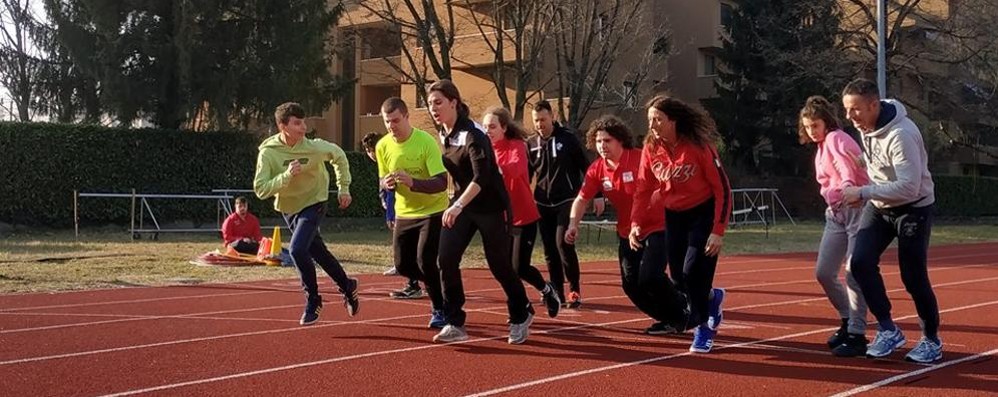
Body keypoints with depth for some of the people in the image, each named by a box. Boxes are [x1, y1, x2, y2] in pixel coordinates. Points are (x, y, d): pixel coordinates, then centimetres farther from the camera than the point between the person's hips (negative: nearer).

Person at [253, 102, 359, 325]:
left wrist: (343, 188, 3)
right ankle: (347, 286, 38)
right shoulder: (268, 152, -18)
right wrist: (286, 176, -34)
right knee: (319, 253, 15)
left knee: (297, 250, -22)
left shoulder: (314, 147, -19)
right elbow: (260, 190, -22)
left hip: (314, 204, -3)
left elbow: (339, 156, 3)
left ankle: (313, 300, -3)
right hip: (288, 209, 3)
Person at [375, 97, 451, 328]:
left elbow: (441, 182, -25)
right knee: (403, 265, 5)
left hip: (432, 212, -5)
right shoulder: (383, 146, -6)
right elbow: (383, 180, 7)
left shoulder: (426, 142, -21)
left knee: (424, 260, -17)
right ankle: (436, 285, 35)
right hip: (404, 214, 5)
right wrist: (387, 183, -18)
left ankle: (439, 308, 4)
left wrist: (412, 182, -40)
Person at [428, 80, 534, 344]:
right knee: (446, 260, -9)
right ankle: (455, 324, -2)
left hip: (491, 207, -7)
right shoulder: (445, 136, 3)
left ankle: (521, 316, 26)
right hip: (462, 206, 7)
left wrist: (458, 206, -43)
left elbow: (481, 176, -33)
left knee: (499, 265, 3)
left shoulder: (472, 135, -21)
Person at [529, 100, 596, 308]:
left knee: (563, 243, -17)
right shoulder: (532, 145, 6)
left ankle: (575, 289, -4)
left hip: (566, 201, -4)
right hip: (543, 204, 4)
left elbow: (586, 167, -2)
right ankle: (557, 292, 14)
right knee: (550, 251, 4)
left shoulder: (567, 138, -4)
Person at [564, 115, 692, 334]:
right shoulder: (597, 169, -2)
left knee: (649, 277, -19)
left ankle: (682, 312, 8)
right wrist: (573, 224, -15)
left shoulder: (641, 159, -18)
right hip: (626, 233, 6)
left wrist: (638, 217, -35)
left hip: (656, 228, -6)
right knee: (630, 284, 3)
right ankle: (669, 319, 22)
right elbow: (582, 199, 2)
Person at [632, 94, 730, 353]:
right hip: (674, 215, 5)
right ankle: (711, 297, 38)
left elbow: (722, 189, -18)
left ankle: (704, 328, 7)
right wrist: (635, 223, -13)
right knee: (679, 278, 5)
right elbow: (643, 189, 1)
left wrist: (718, 232, -21)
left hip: (704, 213, -5)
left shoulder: (699, 147, -22)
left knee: (693, 272, -15)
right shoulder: (651, 149, -8)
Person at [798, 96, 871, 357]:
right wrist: (833, 202, -2)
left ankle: (857, 335, -5)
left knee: (853, 274, -11)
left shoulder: (836, 139, -10)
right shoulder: (822, 147, 18)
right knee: (824, 272, 7)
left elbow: (847, 173, -28)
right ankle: (848, 322, 24)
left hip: (856, 209, -9)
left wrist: (848, 193, -46)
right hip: (836, 213, 9)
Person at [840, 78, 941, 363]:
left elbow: (909, 187, -32)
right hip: (879, 206, 7)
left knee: (913, 277, -3)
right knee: (861, 261, -11)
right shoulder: (865, 126, -3)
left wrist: (863, 193, -32)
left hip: (913, 208, -7)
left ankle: (932, 340, 19)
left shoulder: (901, 134, -29)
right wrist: (862, 193, 1)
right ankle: (888, 330, 0)